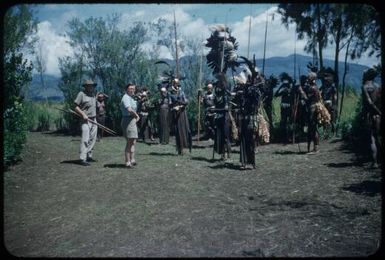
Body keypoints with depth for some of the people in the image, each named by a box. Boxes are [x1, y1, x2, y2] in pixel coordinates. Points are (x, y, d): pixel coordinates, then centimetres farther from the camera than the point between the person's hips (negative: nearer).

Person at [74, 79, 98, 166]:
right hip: (86, 120, -7)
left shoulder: (93, 94, 15)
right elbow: (76, 107, -7)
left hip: (94, 120, 7)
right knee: (85, 139, -12)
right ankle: (83, 159, -12)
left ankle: (89, 156, 19)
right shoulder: (81, 94, -6)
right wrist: (83, 114, -19)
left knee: (92, 139, 10)